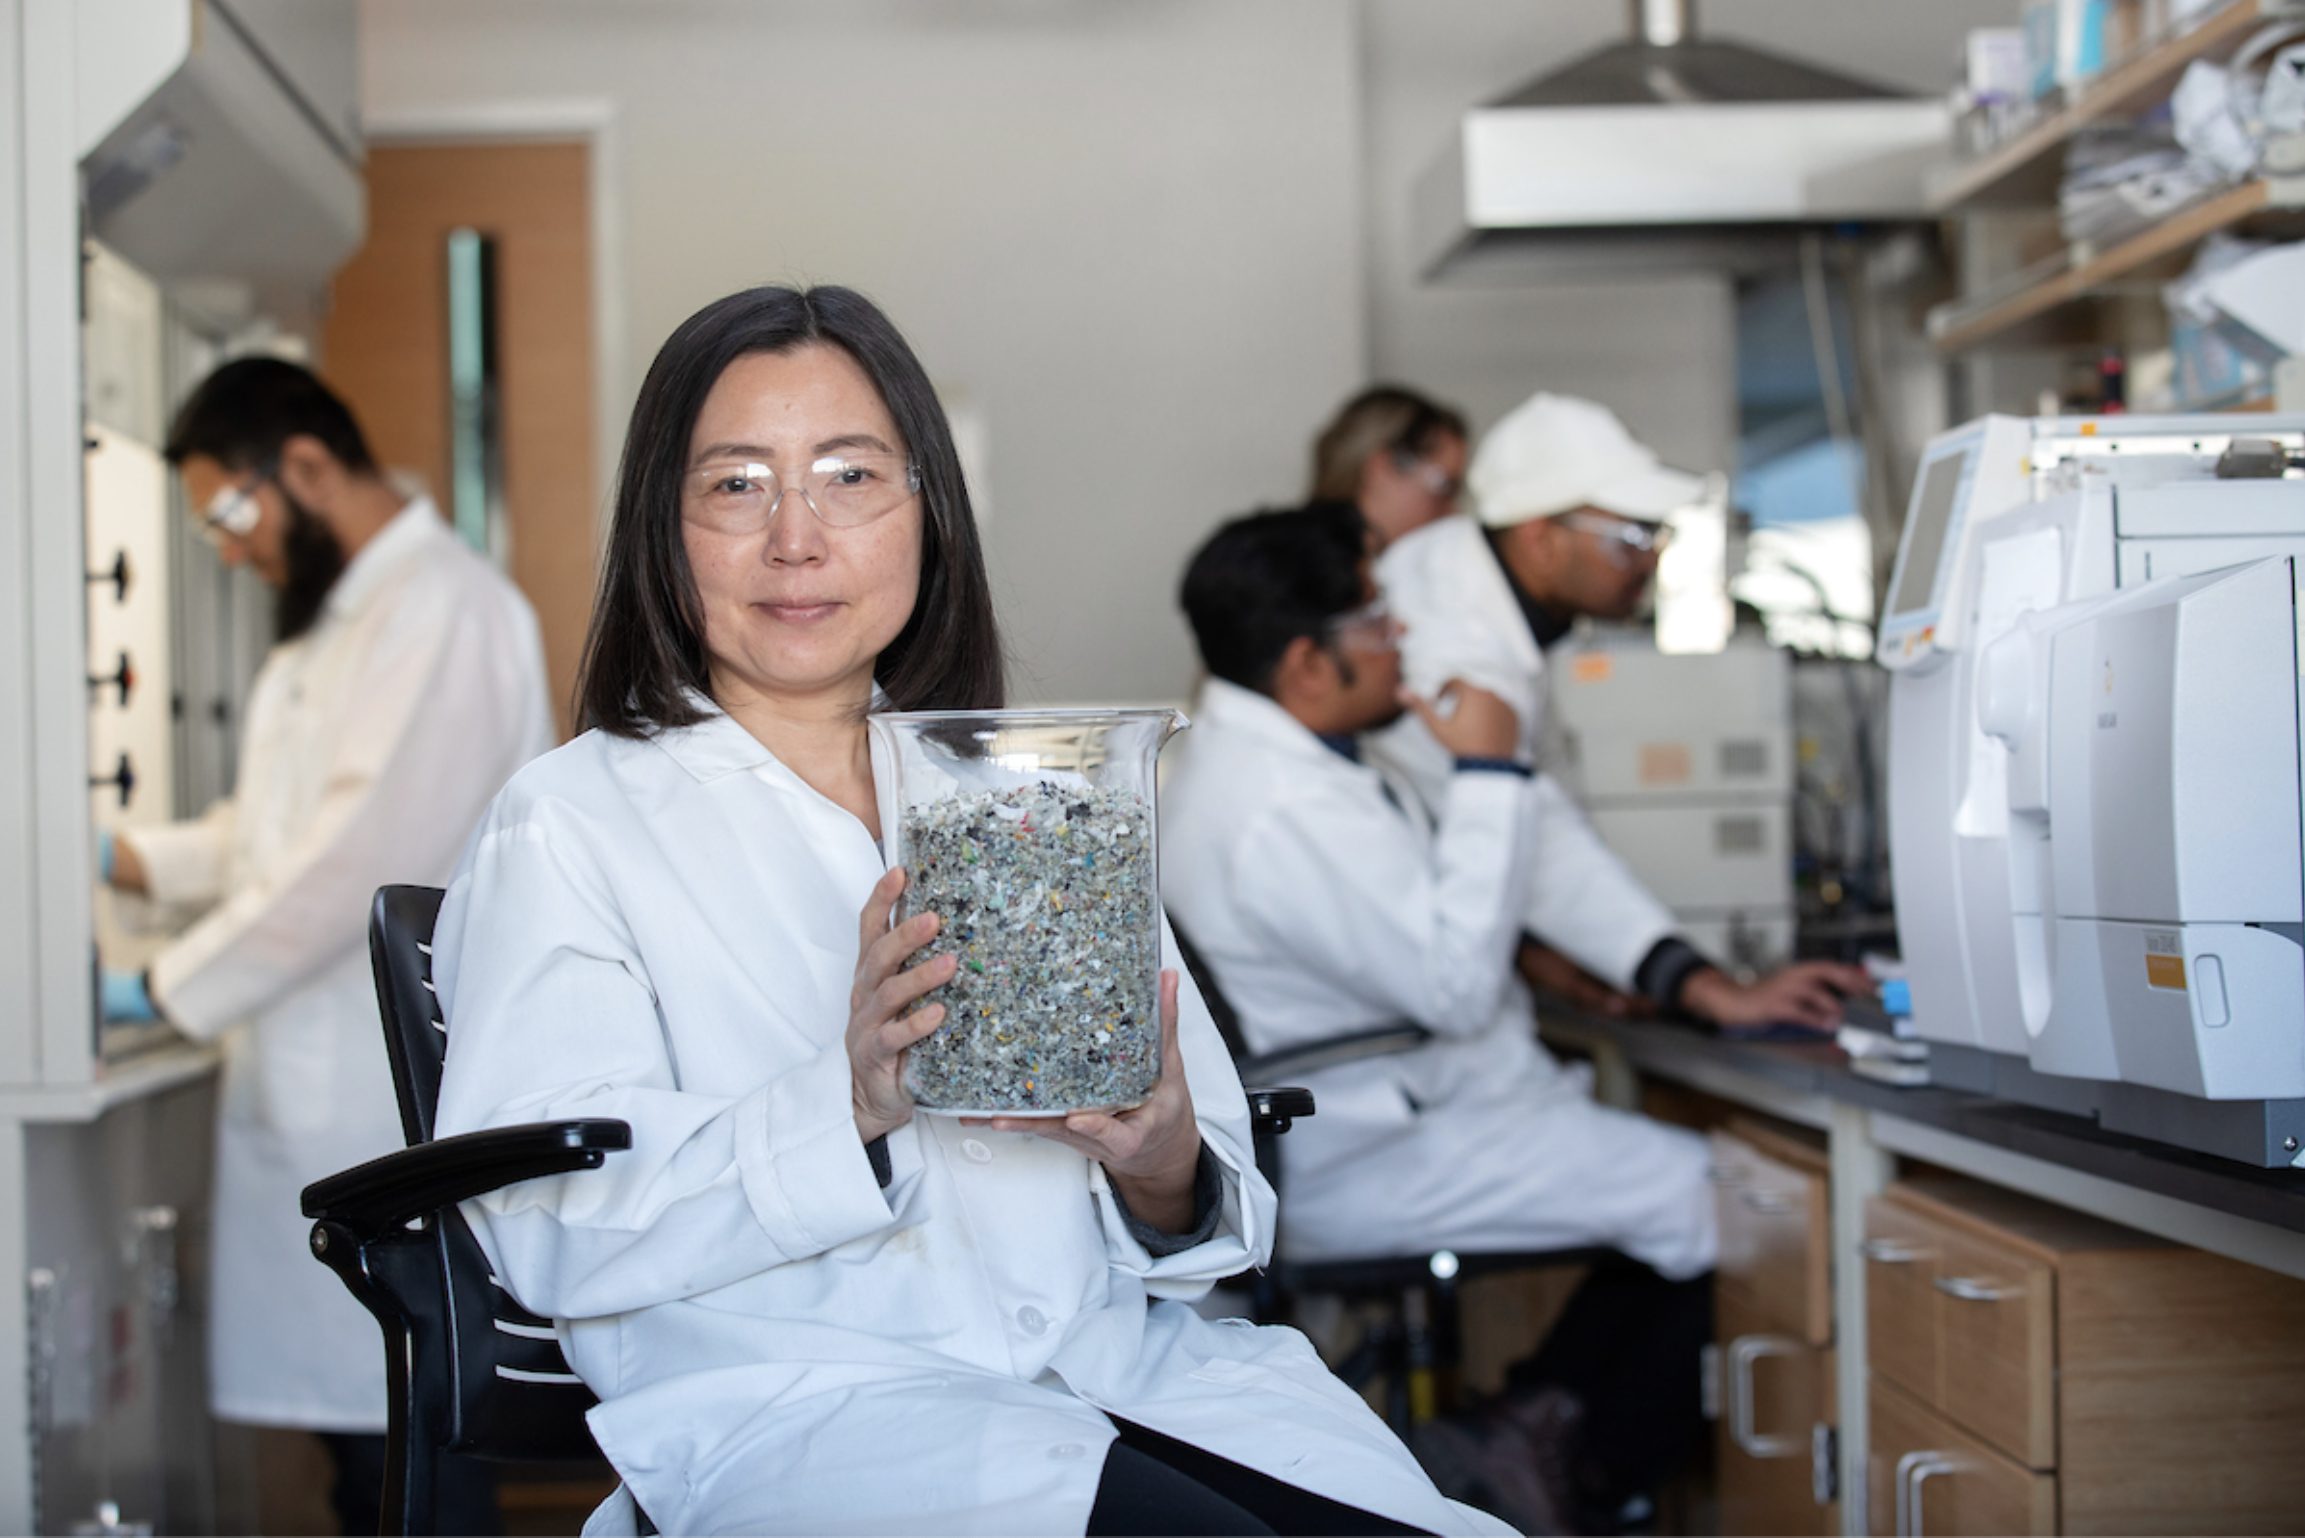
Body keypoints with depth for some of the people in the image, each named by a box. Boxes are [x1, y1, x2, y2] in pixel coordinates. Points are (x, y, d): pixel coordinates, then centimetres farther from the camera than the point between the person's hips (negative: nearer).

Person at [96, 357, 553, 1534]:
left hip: (403, 1118, -9)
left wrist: (169, 992, -14)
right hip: (317, 1104, 10)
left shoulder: (446, 610, -13)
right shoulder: (323, 632, 20)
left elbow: (368, 851, -20)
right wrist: (128, 860, 8)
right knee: (353, 1439, 13)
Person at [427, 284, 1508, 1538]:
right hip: (793, 1411, -4)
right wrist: (844, 1109, -22)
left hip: (1118, 1358, 5)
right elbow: (544, 1226, -7)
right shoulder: (571, 822, 8)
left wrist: (1166, 1176, -9)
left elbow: (1223, 1200, 15)